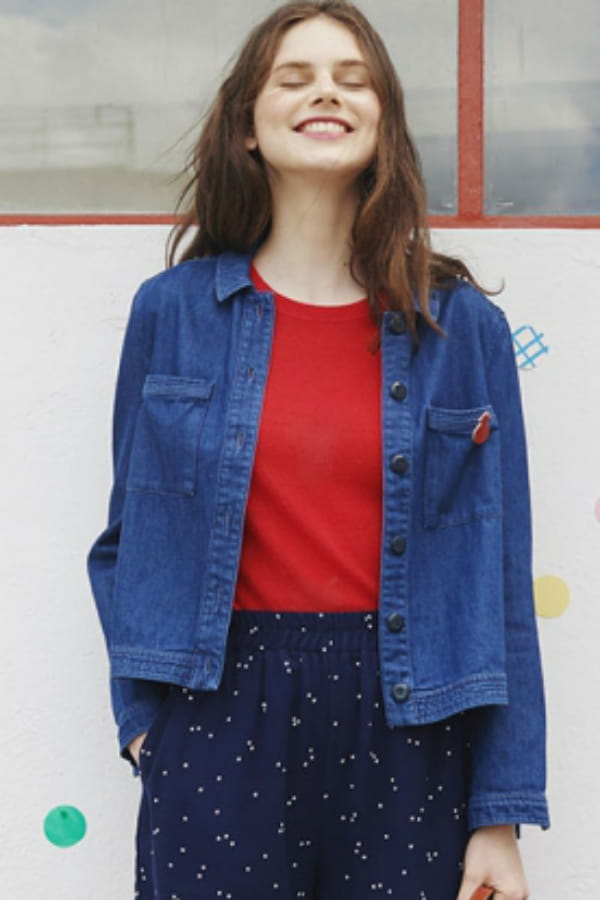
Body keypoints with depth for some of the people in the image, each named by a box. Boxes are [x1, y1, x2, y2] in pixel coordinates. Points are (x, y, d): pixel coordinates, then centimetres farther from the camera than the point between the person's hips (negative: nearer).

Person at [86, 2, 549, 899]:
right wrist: (141, 716, -2)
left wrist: (502, 817, -3)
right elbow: (129, 541, 10)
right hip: (221, 703, 0)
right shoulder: (173, 311, 2)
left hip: (406, 715, 0)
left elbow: (499, 578, 0)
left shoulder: (462, 325, 1)